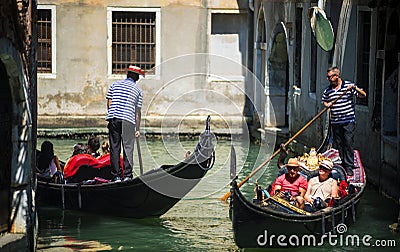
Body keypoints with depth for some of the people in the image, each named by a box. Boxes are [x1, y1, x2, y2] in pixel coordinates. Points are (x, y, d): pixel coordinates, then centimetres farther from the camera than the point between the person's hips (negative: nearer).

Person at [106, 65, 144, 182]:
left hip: (113, 119, 2)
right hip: (128, 121, -2)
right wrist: (138, 129, 13)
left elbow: (109, 103, 9)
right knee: (128, 148, 2)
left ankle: (116, 176, 4)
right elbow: (138, 112, 9)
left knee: (114, 148, 5)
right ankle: (127, 176, -4)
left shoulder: (115, 85, 14)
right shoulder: (138, 90, 10)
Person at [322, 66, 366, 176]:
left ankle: (349, 166, -2)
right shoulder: (328, 90, 8)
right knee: (337, 144, 8)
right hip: (335, 121, 4)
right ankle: (340, 164, 20)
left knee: (348, 142, -7)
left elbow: (363, 95, -3)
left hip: (348, 120, -4)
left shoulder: (349, 85, -2)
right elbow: (324, 101, 23)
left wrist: (355, 88, -20)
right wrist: (327, 104, 0)